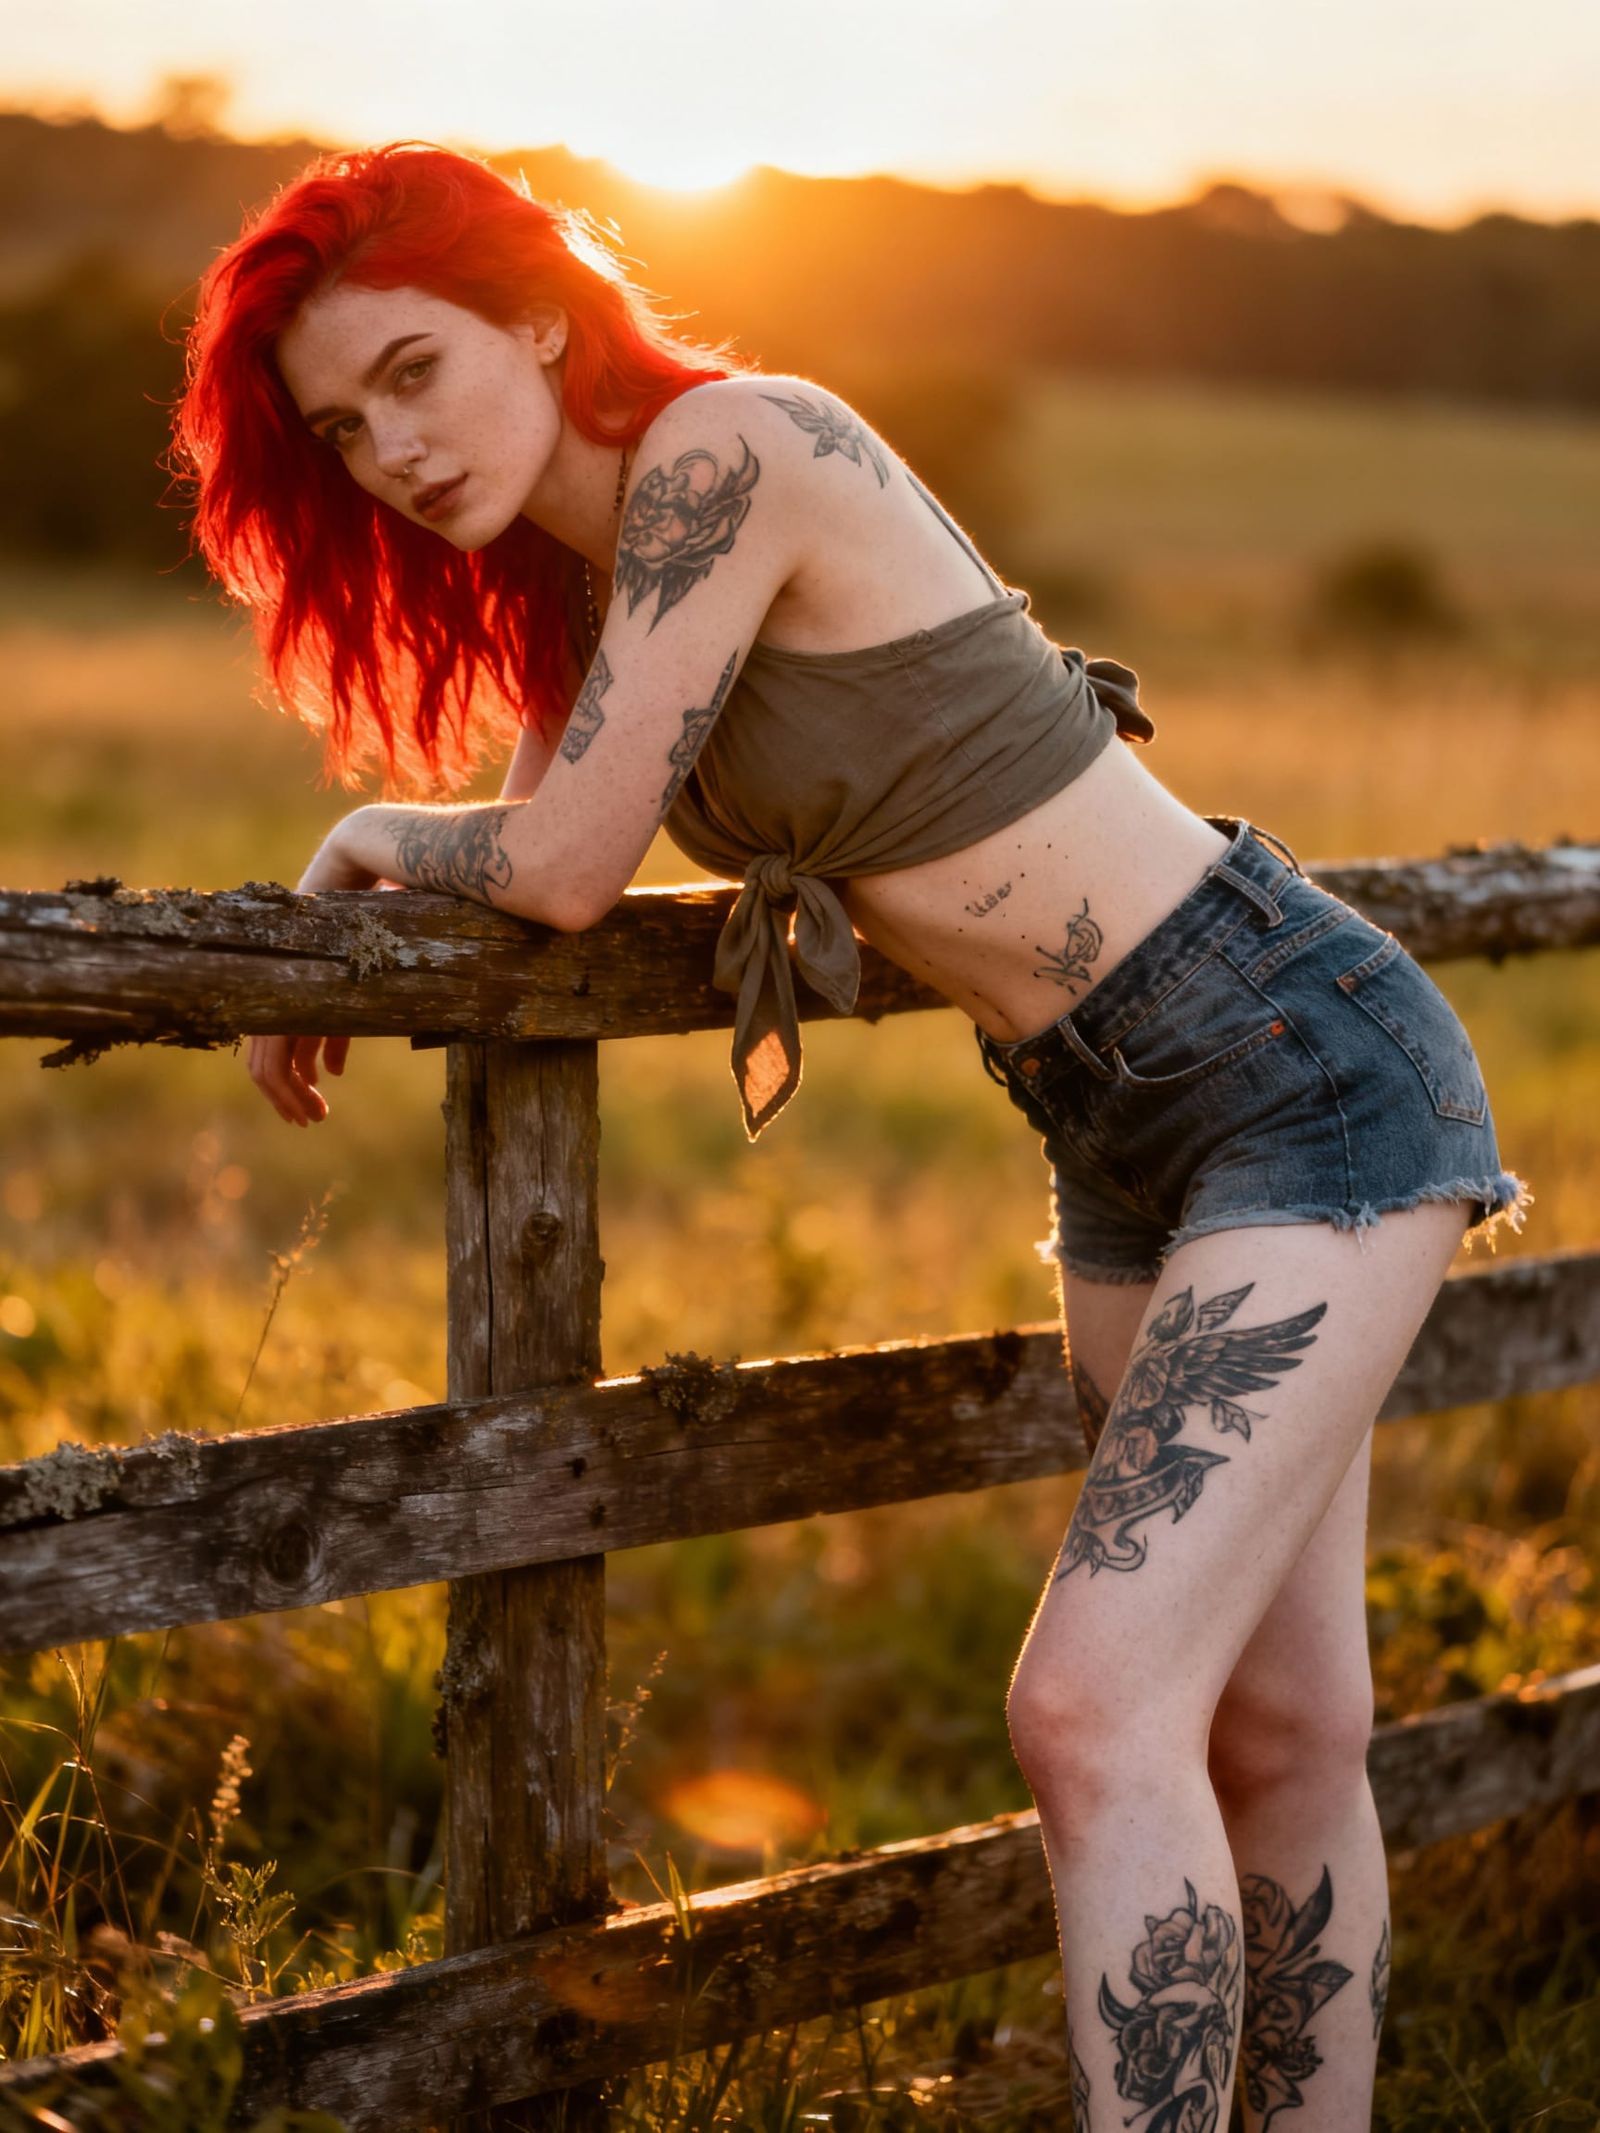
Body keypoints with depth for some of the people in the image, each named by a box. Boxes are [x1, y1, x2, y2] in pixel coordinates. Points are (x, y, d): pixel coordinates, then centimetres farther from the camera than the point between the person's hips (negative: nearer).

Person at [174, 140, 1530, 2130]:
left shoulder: (728, 441, -17)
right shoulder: (584, 569, 10)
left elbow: (561, 867, -15)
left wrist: (378, 834, 4)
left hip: (1302, 1063, -9)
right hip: (1124, 1135, 9)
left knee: (1094, 1712, -18)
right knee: (1276, 1736, 14)